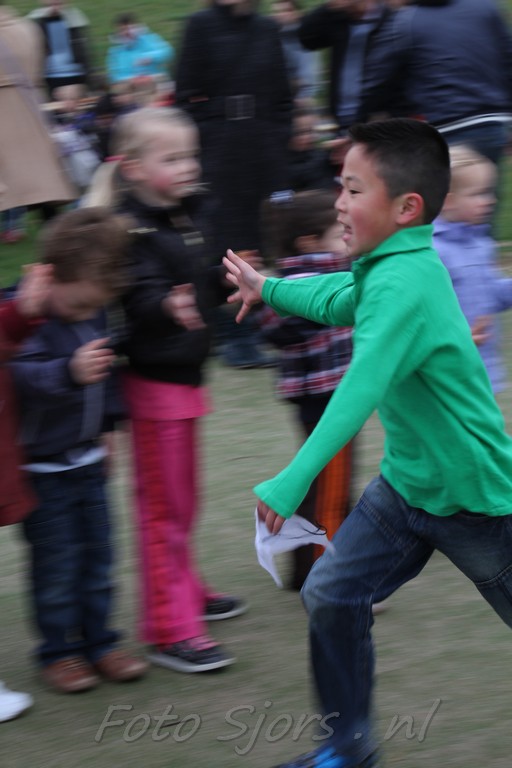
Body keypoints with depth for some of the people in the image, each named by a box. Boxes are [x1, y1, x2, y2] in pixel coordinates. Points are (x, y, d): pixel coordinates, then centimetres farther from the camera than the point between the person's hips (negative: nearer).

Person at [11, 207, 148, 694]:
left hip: (87, 459, 7)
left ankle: (98, 642, 26)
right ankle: (58, 651, 14)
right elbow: (23, 375, -38)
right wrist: (70, 372, -55)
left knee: (97, 555, 13)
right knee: (56, 562, 0)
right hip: (42, 467, -7)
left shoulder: (93, 314, 4)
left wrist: (106, 424, 25)